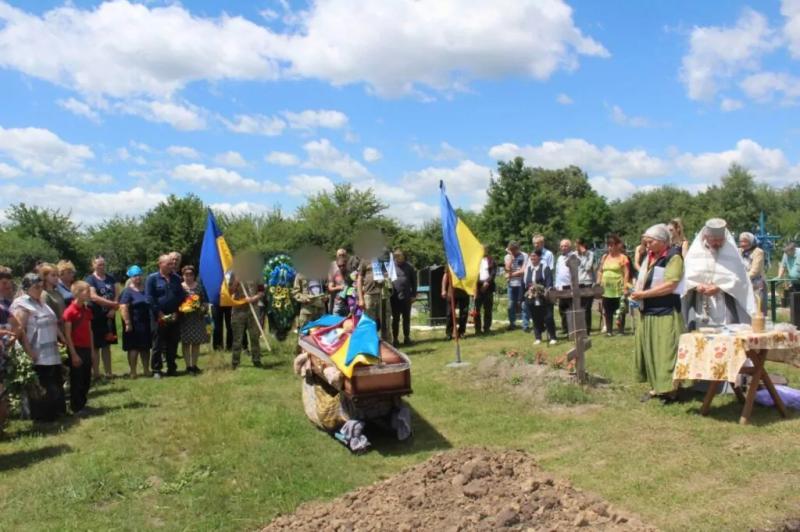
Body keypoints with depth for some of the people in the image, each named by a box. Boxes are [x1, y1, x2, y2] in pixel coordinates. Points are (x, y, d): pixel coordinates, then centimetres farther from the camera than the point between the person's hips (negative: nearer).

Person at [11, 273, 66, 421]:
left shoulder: (40, 302, 16)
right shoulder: (21, 305, -12)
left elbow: (53, 324, 22)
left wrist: (63, 339, 18)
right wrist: (29, 352, -22)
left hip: (51, 353, 9)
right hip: (37, 355, -9)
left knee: (55, 385, 15)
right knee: (40, 387, -2)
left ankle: (55, 412, 26)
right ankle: (42, 415, 8)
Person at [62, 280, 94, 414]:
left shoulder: (87, 310, 9)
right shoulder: (70, 311, -14)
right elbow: (67, 335, -15)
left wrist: (92, 350, 10)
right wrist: (73, 354, -16)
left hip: (87, 349, 7)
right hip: (77, 350, -7)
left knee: (86, 379, 13)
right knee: (76, 380, 1)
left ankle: (82, 405, 25)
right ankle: (75, 408, 11)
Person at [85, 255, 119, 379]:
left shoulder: (110, 278, 12)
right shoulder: (90, 279, -5)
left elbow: (116, 295, 8)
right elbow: (94, 297, -17)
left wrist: (114, 309, -8)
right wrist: (112, 303, -16)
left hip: (109, 316, 5)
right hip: (96, 317, -5)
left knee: (107, 345, 11)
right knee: (96, 346, 0)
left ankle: (108, 372, 16)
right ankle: (96, 373, 6)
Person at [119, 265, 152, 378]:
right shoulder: (128, 291, -7)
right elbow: (123, 308, -15)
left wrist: (153, 320, 15)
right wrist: (127, 323, -20)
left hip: (146, 323, 6)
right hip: (134, 324, -6)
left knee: (146, 347, 12)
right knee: (134, 348, 0)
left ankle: (146, 370, 20)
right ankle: (133, 371, 7)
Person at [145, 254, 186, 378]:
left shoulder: (176, 278, 10)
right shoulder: (152, 278, -3)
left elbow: (182, 296, 13)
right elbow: (149, 298, -7)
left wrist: (177, 312, 1)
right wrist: (159, 314, -12)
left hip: (174, 317, 4)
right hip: (159, 318, -4)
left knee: (173, 344, 9)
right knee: (158, 345, 1)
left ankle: (172, 368, 19)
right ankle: (156, 370, 8)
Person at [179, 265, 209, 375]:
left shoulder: (199, 287, 8)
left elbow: (205, 301, 11)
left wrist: (204, 309, -6)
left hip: (198, 318, 3)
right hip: (184, 318, -3)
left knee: (197, 342, 6)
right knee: (186, 342, -2)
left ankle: (194, 365, 17)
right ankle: (188, 366, 5)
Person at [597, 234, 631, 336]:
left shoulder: (623, 257, -6)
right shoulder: (605, 257, 12)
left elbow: (626, 273, -10)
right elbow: (600, 271, 16)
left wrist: (625, 287, -17)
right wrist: (599, 283, 6)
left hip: (618, 289, -6)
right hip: (606, 289, 6)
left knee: (620, 310, 2)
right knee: (607, 311, 8)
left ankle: (621, 330, 9)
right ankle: (609, 330, 15)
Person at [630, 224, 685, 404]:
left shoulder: (673, 257, -10)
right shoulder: (650, 257, 14)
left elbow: (670, 285, -19)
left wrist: (644, 294, -17)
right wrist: (638, 292, 0)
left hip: (665, 314, -8)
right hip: (647, 313, 8)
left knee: (665, 351, -4)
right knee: (648, 350, 11)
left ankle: (670, 390, 5)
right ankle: (656, 386, 21)